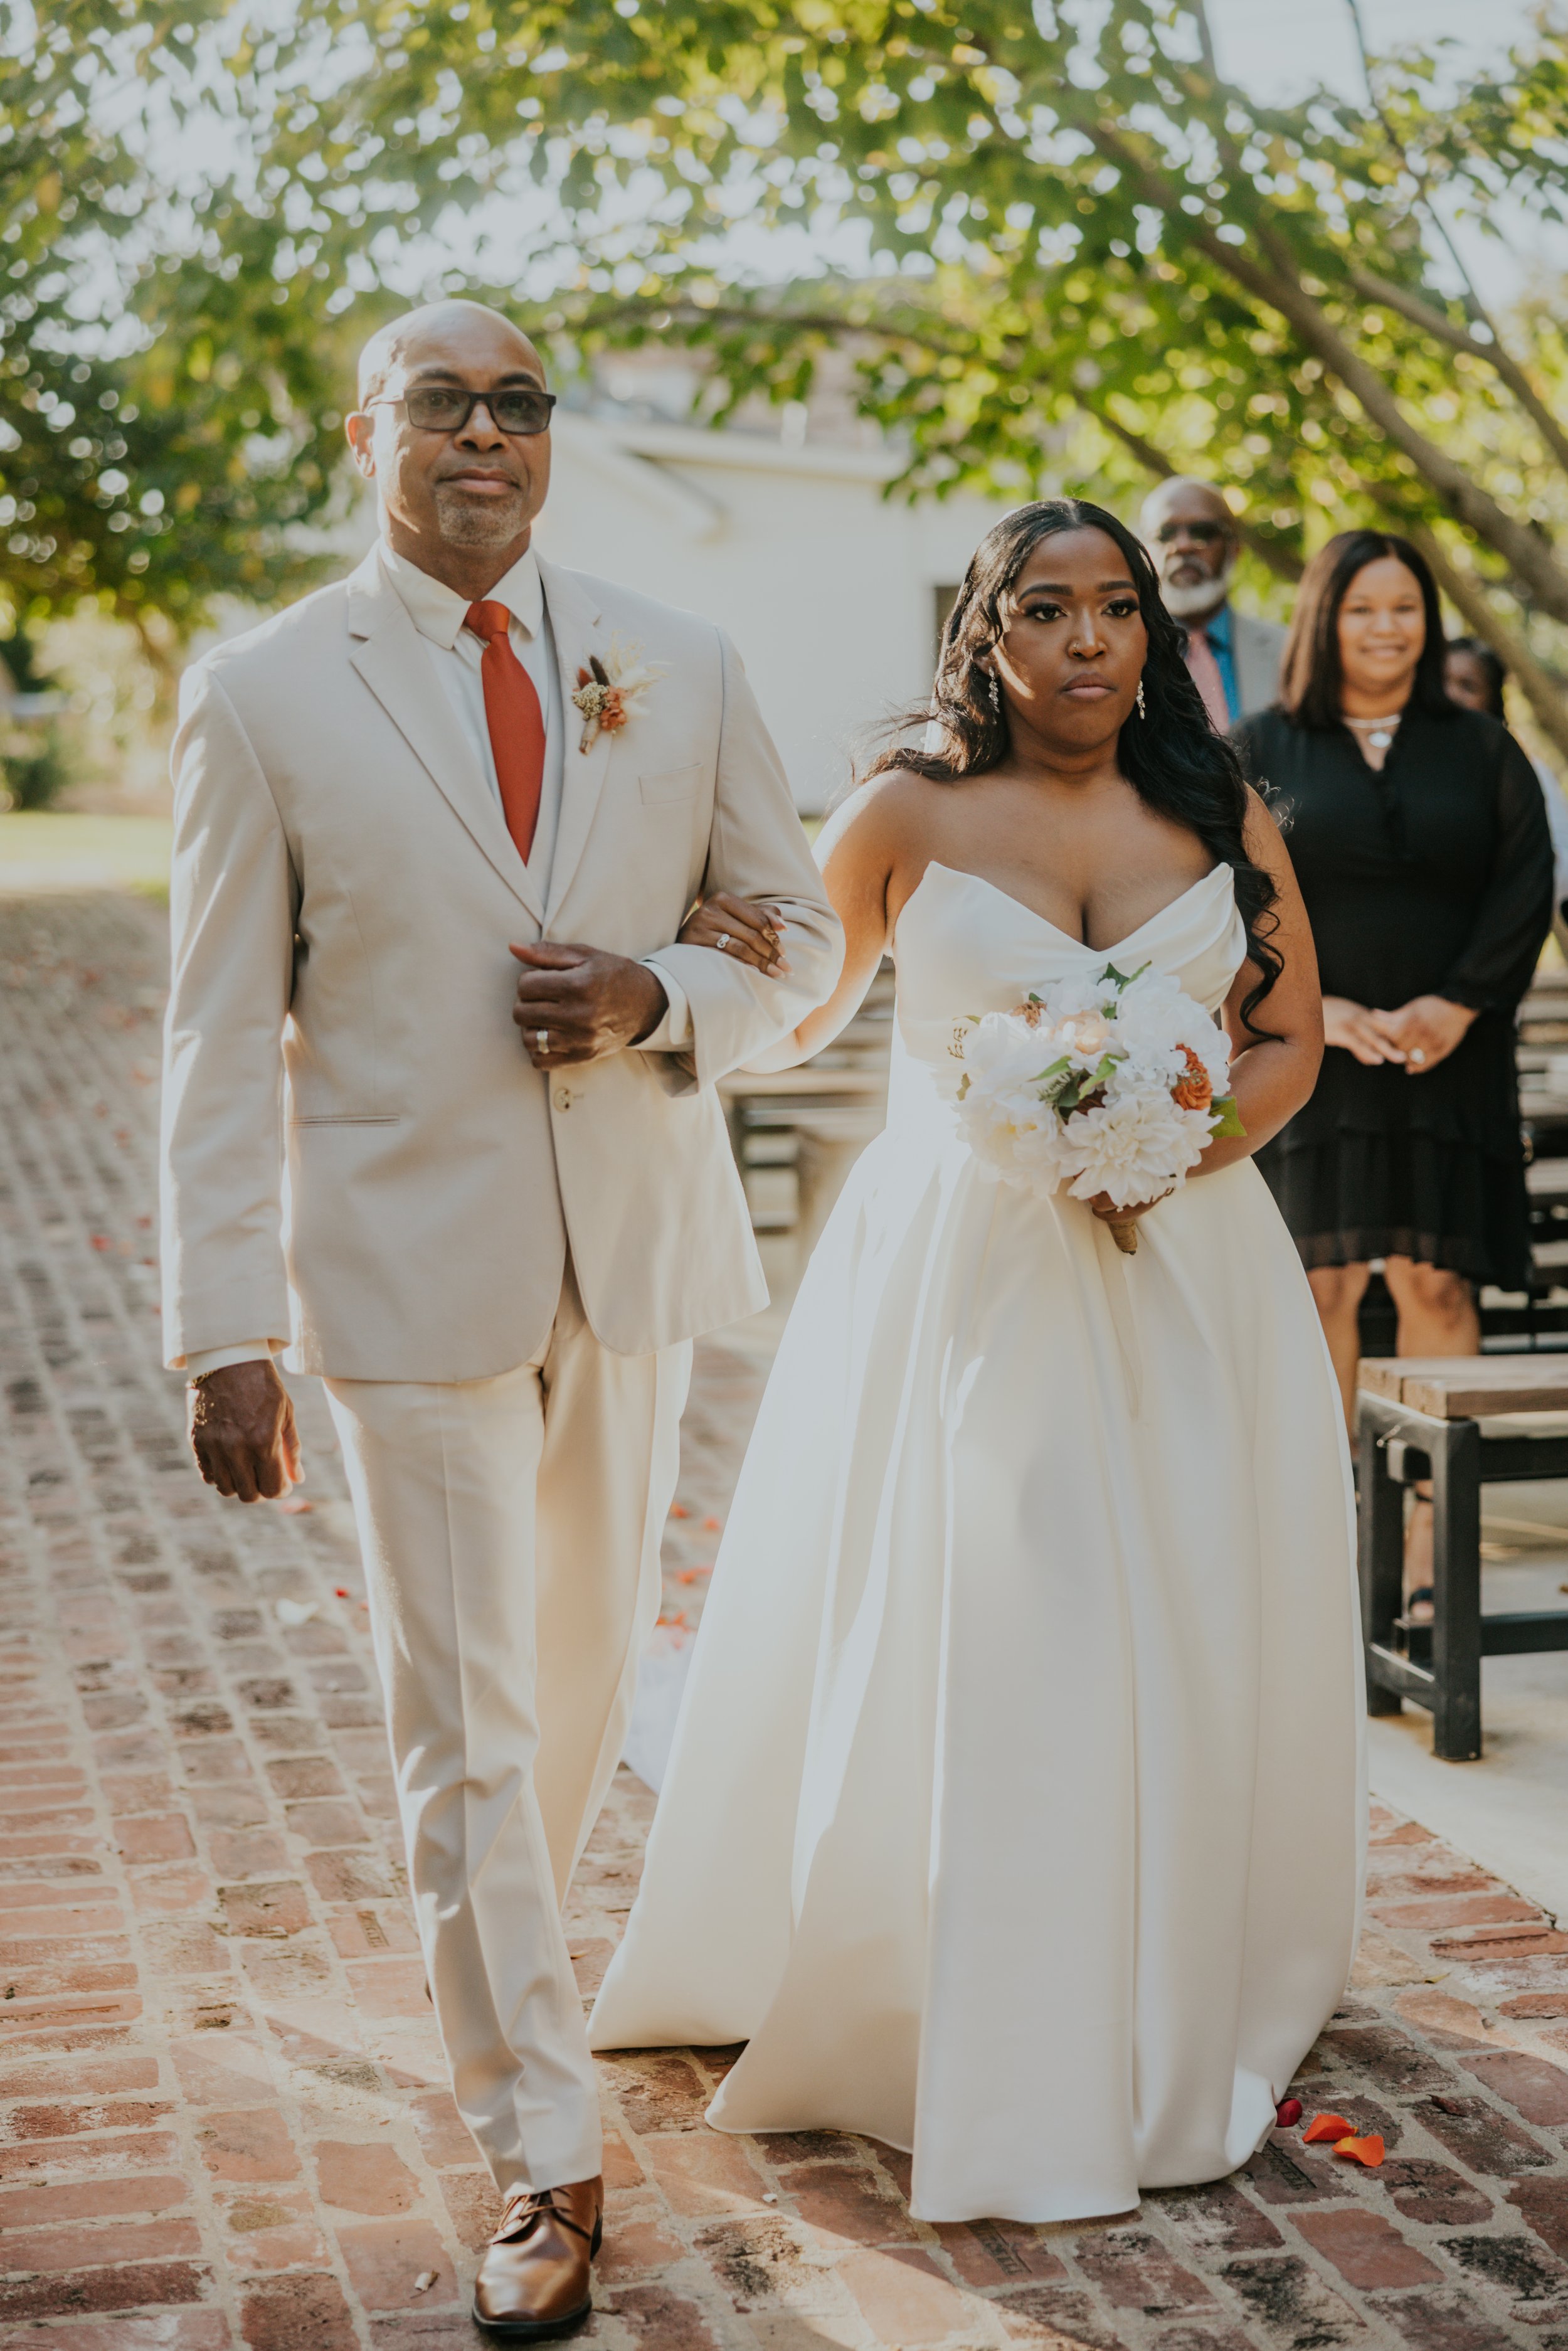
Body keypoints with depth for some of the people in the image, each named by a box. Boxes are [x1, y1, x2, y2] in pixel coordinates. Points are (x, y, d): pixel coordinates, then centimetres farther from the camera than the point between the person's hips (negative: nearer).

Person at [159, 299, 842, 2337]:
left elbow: (802, 938, 9)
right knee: (461, 1723, 1)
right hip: (410, 1267, -3)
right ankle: (545, 2160, 14)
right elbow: (222, 1042, -5)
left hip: (640, 1251, 4)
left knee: (589, 1667, 19)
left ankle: (493, 1952, 48)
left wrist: (660, 1000, -13)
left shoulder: (681, 667, 3)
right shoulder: (262, 696, -5)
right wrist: (224, 1334, -10)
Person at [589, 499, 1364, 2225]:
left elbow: (1289, 1042, 6)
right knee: (956, 1662, -2)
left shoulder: (1223, 818, 5)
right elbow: (791, 1009, 11)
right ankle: (995, 2077, 12)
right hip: (964, 1284, -2)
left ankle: (1175, 2030, 25)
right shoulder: (907, 816, -2)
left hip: (1182, 1278, 3)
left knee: (1186, 1655, 6)